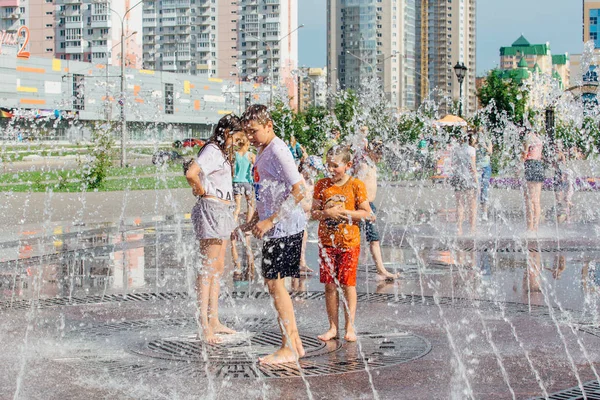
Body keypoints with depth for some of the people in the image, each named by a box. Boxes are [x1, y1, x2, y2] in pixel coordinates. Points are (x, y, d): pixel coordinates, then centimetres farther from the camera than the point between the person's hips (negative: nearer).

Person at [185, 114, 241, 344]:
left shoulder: (221, 152, 17)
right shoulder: (212, 151, -14)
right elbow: (191, 174, -29)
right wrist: (202, 191, -13)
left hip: (222, 211, 10)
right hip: (212, 210, -10)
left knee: (217, 269, 13)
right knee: (208, 269, -10)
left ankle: (214, 321, 19)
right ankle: (204, 325, -9)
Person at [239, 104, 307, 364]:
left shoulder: (278, 151, -15)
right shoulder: (262, 152, 15)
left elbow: (298, 192, -22)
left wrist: (269, 220, -22)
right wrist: (253, 222, 21)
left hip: (285, 227, -10)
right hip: (274, 228, 10)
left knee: (274, 283, -7)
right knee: (274, 283, 12)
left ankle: (288, 349, -1)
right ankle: (295, 343, 20)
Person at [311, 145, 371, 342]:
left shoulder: (356, 185, -4)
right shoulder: (322, 185, 5)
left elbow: (366, 213, -6)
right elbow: (313, 213, 5)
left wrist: (344, 212, -14)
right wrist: (326, 213, -15)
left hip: (349, 242, -3)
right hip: (327, 242, 3)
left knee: (348, 284, 2)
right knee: (330, 285, 5)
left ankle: (350, 327, 10)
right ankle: (333, 327, 13)